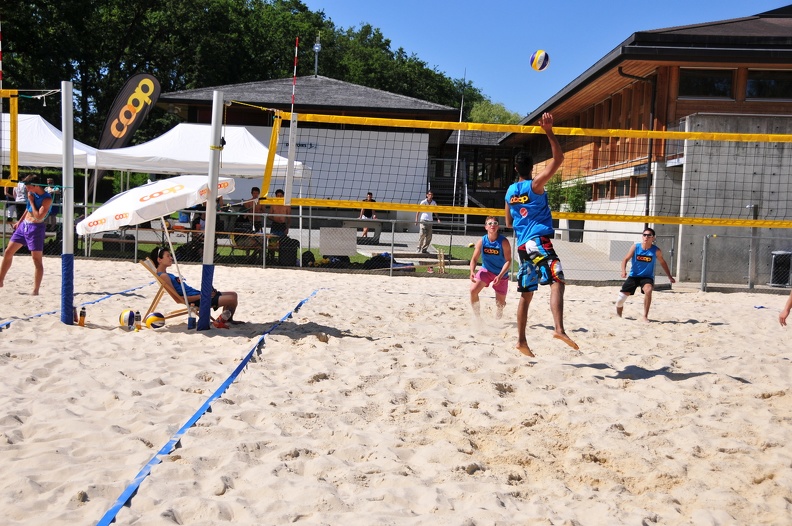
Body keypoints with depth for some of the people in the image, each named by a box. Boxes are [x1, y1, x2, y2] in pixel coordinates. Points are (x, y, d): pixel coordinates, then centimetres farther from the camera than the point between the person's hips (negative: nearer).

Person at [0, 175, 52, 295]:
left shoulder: (47, 199, -17)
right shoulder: (32, 194, 6)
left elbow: (39, 217, -25)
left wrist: (31, 201, -19)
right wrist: (19, 221, 26)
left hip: (36, 228, -8)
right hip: (23, 225, 8)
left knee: (37, 260, -4)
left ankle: (36, 290, -1)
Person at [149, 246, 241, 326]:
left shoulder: (168, 275, 19)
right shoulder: (163, 276, -13)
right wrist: (201, 296, -22)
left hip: (198, 295, 11)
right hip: (197, 300, -10)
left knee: (233, 294, 15)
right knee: (232, 299, -17)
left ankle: (228, 319, 25)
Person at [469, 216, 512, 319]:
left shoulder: (504, 242, -21)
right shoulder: (481, 241, -12)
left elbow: (508, 261, -20)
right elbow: (474, 259, -6)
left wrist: (500, 276, -31)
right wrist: (472, 272, -25)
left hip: (501, 274, -2)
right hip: (486, 270, 2)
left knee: (500, 302, 7)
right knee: (473, 290, -20)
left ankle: (498, 318, 41)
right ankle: (477, 316, -2)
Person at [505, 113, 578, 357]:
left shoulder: (510, 191, 16)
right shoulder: (535, 185, -3)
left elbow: (508, 222, 26)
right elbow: (558, 159, -8)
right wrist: (549, 132, -8)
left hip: (522, 245, 7)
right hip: (539, 241, -7)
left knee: (526, 293, 12)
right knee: (557, 281, -18)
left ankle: (521, 340, 13)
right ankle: (559, 329, -38)